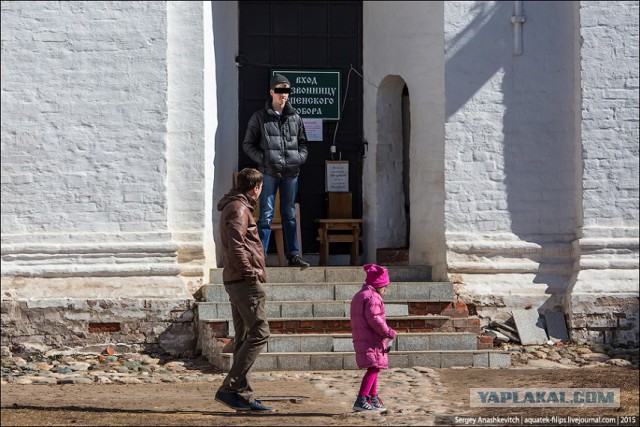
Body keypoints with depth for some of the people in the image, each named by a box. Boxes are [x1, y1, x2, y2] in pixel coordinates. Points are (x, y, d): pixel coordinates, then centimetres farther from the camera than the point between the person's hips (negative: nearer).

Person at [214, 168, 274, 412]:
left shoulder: (236, 206, 21)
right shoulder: (238, 208, -11)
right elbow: (236, 246, -22)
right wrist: (250, 273, -17)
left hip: (236, 281, 11)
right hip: (245, 281, -11)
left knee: (244, 338, 10)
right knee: (259, 333, -11)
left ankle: (242, 396, 11)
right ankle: (229, 389, -14)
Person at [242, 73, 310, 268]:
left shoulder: (295, 117, 11)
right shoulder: (260, 117, 1)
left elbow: (303, 143, 20)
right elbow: (248, 144, 3)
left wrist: (299, 158, 1)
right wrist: (263, 159, -10)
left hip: (291, 173, 3)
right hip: (269, 173, -3)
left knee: (289, 214, 10)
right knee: (266, 215, -5)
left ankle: (293, 255, 14)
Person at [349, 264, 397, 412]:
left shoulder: (358, 296, 22)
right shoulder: (373, 297, -12)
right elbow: (374, 318, -24)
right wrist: (389, 333, -15)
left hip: (360, 339, 11)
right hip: (371, 340, -11)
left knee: (373, 370, 20)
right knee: (373, 369, -13)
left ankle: (373, 399, 28)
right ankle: (361, 400, -22)